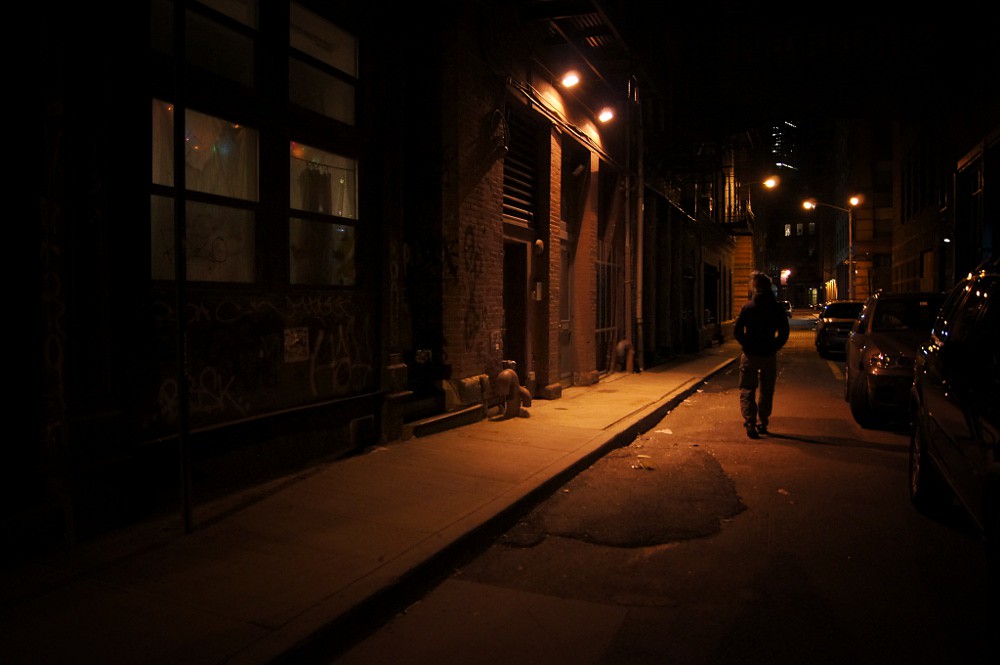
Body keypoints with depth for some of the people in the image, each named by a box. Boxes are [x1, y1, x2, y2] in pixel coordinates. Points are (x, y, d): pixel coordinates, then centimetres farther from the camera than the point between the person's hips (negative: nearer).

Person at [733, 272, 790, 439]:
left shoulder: (747, 307, -6)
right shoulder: (778, 308, 0)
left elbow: (737, 331, -7)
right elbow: (784, 333, 1)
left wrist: (747, 345, 6)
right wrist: (774, 347, 9)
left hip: (750, 355, -2)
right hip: (769, 356, 2)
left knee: (747, 390, 2)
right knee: (766, 391, 15)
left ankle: (749, 422, -14)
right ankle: (762, 423, 19)